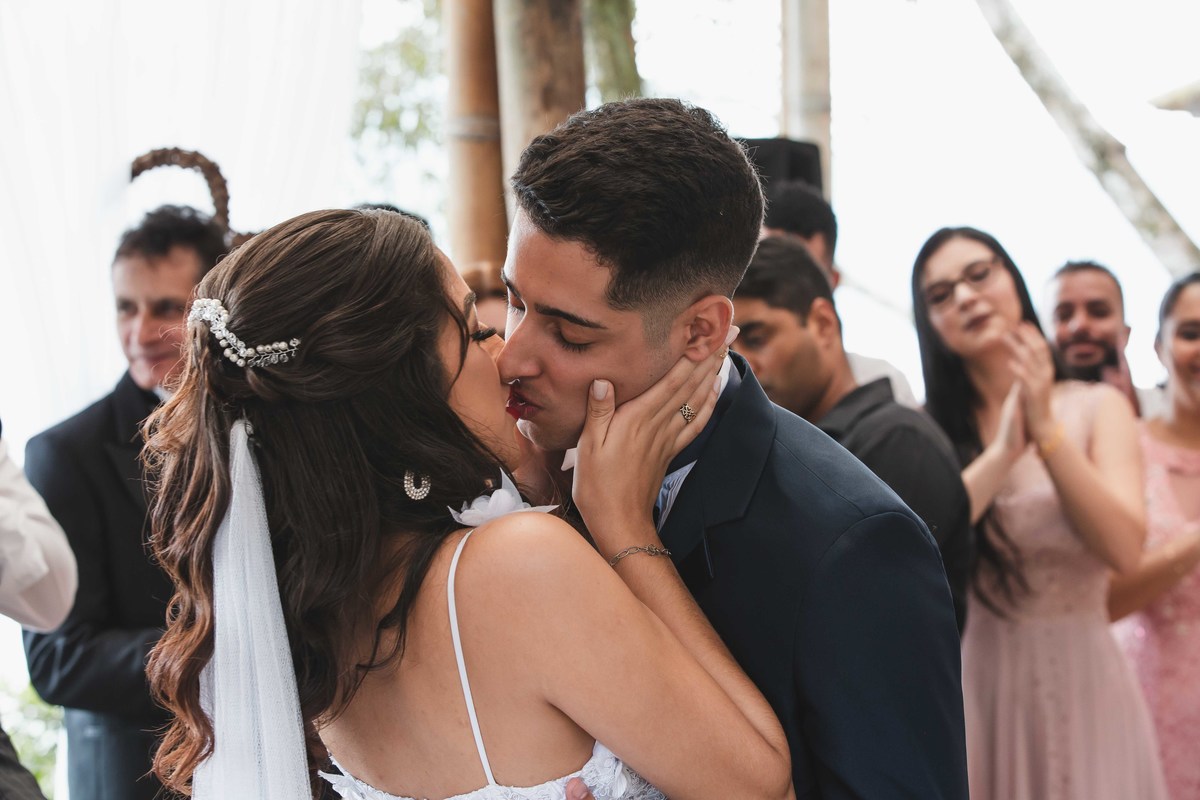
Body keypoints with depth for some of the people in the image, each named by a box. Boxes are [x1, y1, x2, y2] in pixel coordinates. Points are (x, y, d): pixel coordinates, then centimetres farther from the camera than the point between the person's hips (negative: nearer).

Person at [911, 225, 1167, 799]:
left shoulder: (1097, 407, 1)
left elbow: (1124, 549, -11)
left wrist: (1047, 431, -16)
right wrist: (1004, 450, -18)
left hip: (1081, 681, 0)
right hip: (975, 685, 0)